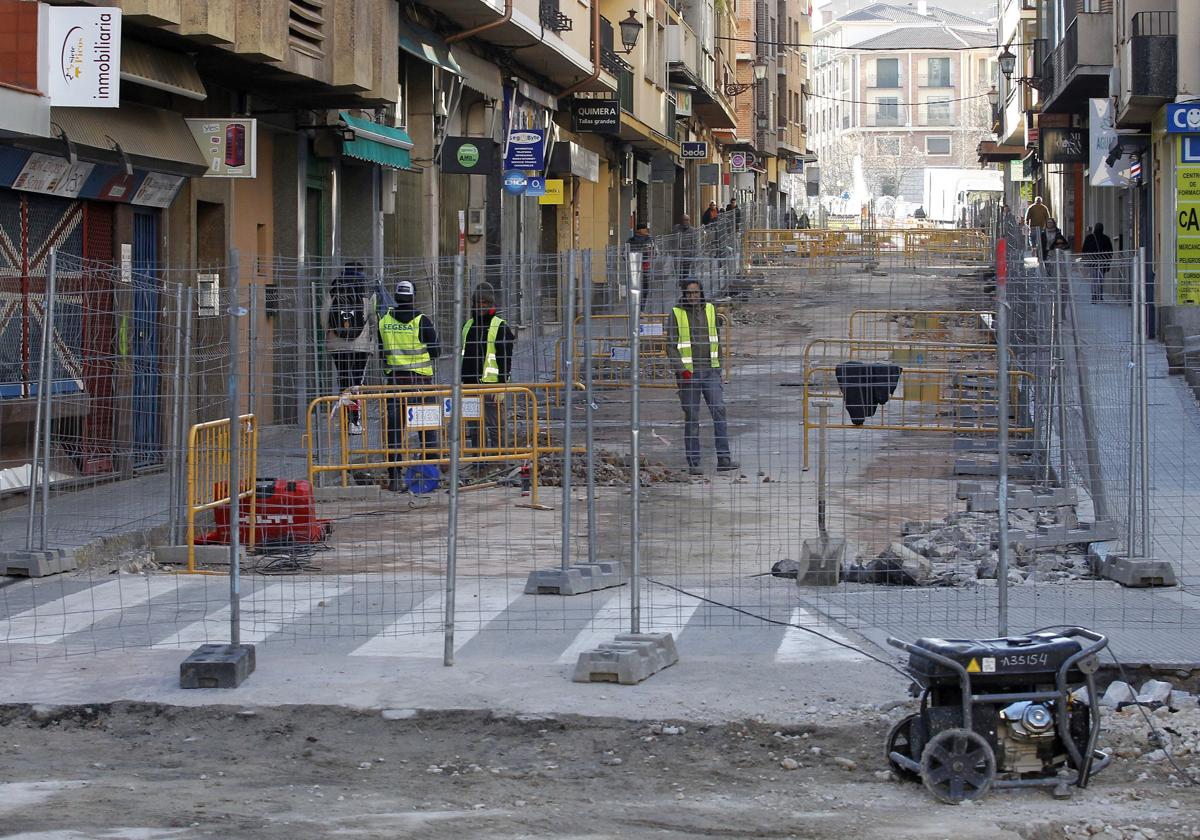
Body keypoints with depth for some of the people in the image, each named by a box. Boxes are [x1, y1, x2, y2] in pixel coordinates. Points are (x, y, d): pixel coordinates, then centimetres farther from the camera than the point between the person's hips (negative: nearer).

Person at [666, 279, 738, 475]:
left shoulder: (710, 310, 8)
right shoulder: (676, 315, -4)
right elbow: (671, 347, -5)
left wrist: (718, 364, 17)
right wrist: (682, 370, -16)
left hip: (710, 371, 3)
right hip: (688, 373, -3)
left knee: (719, 411, -9)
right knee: (692, 418, 1)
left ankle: (723, 458, -9)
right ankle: (693, 463, 6)